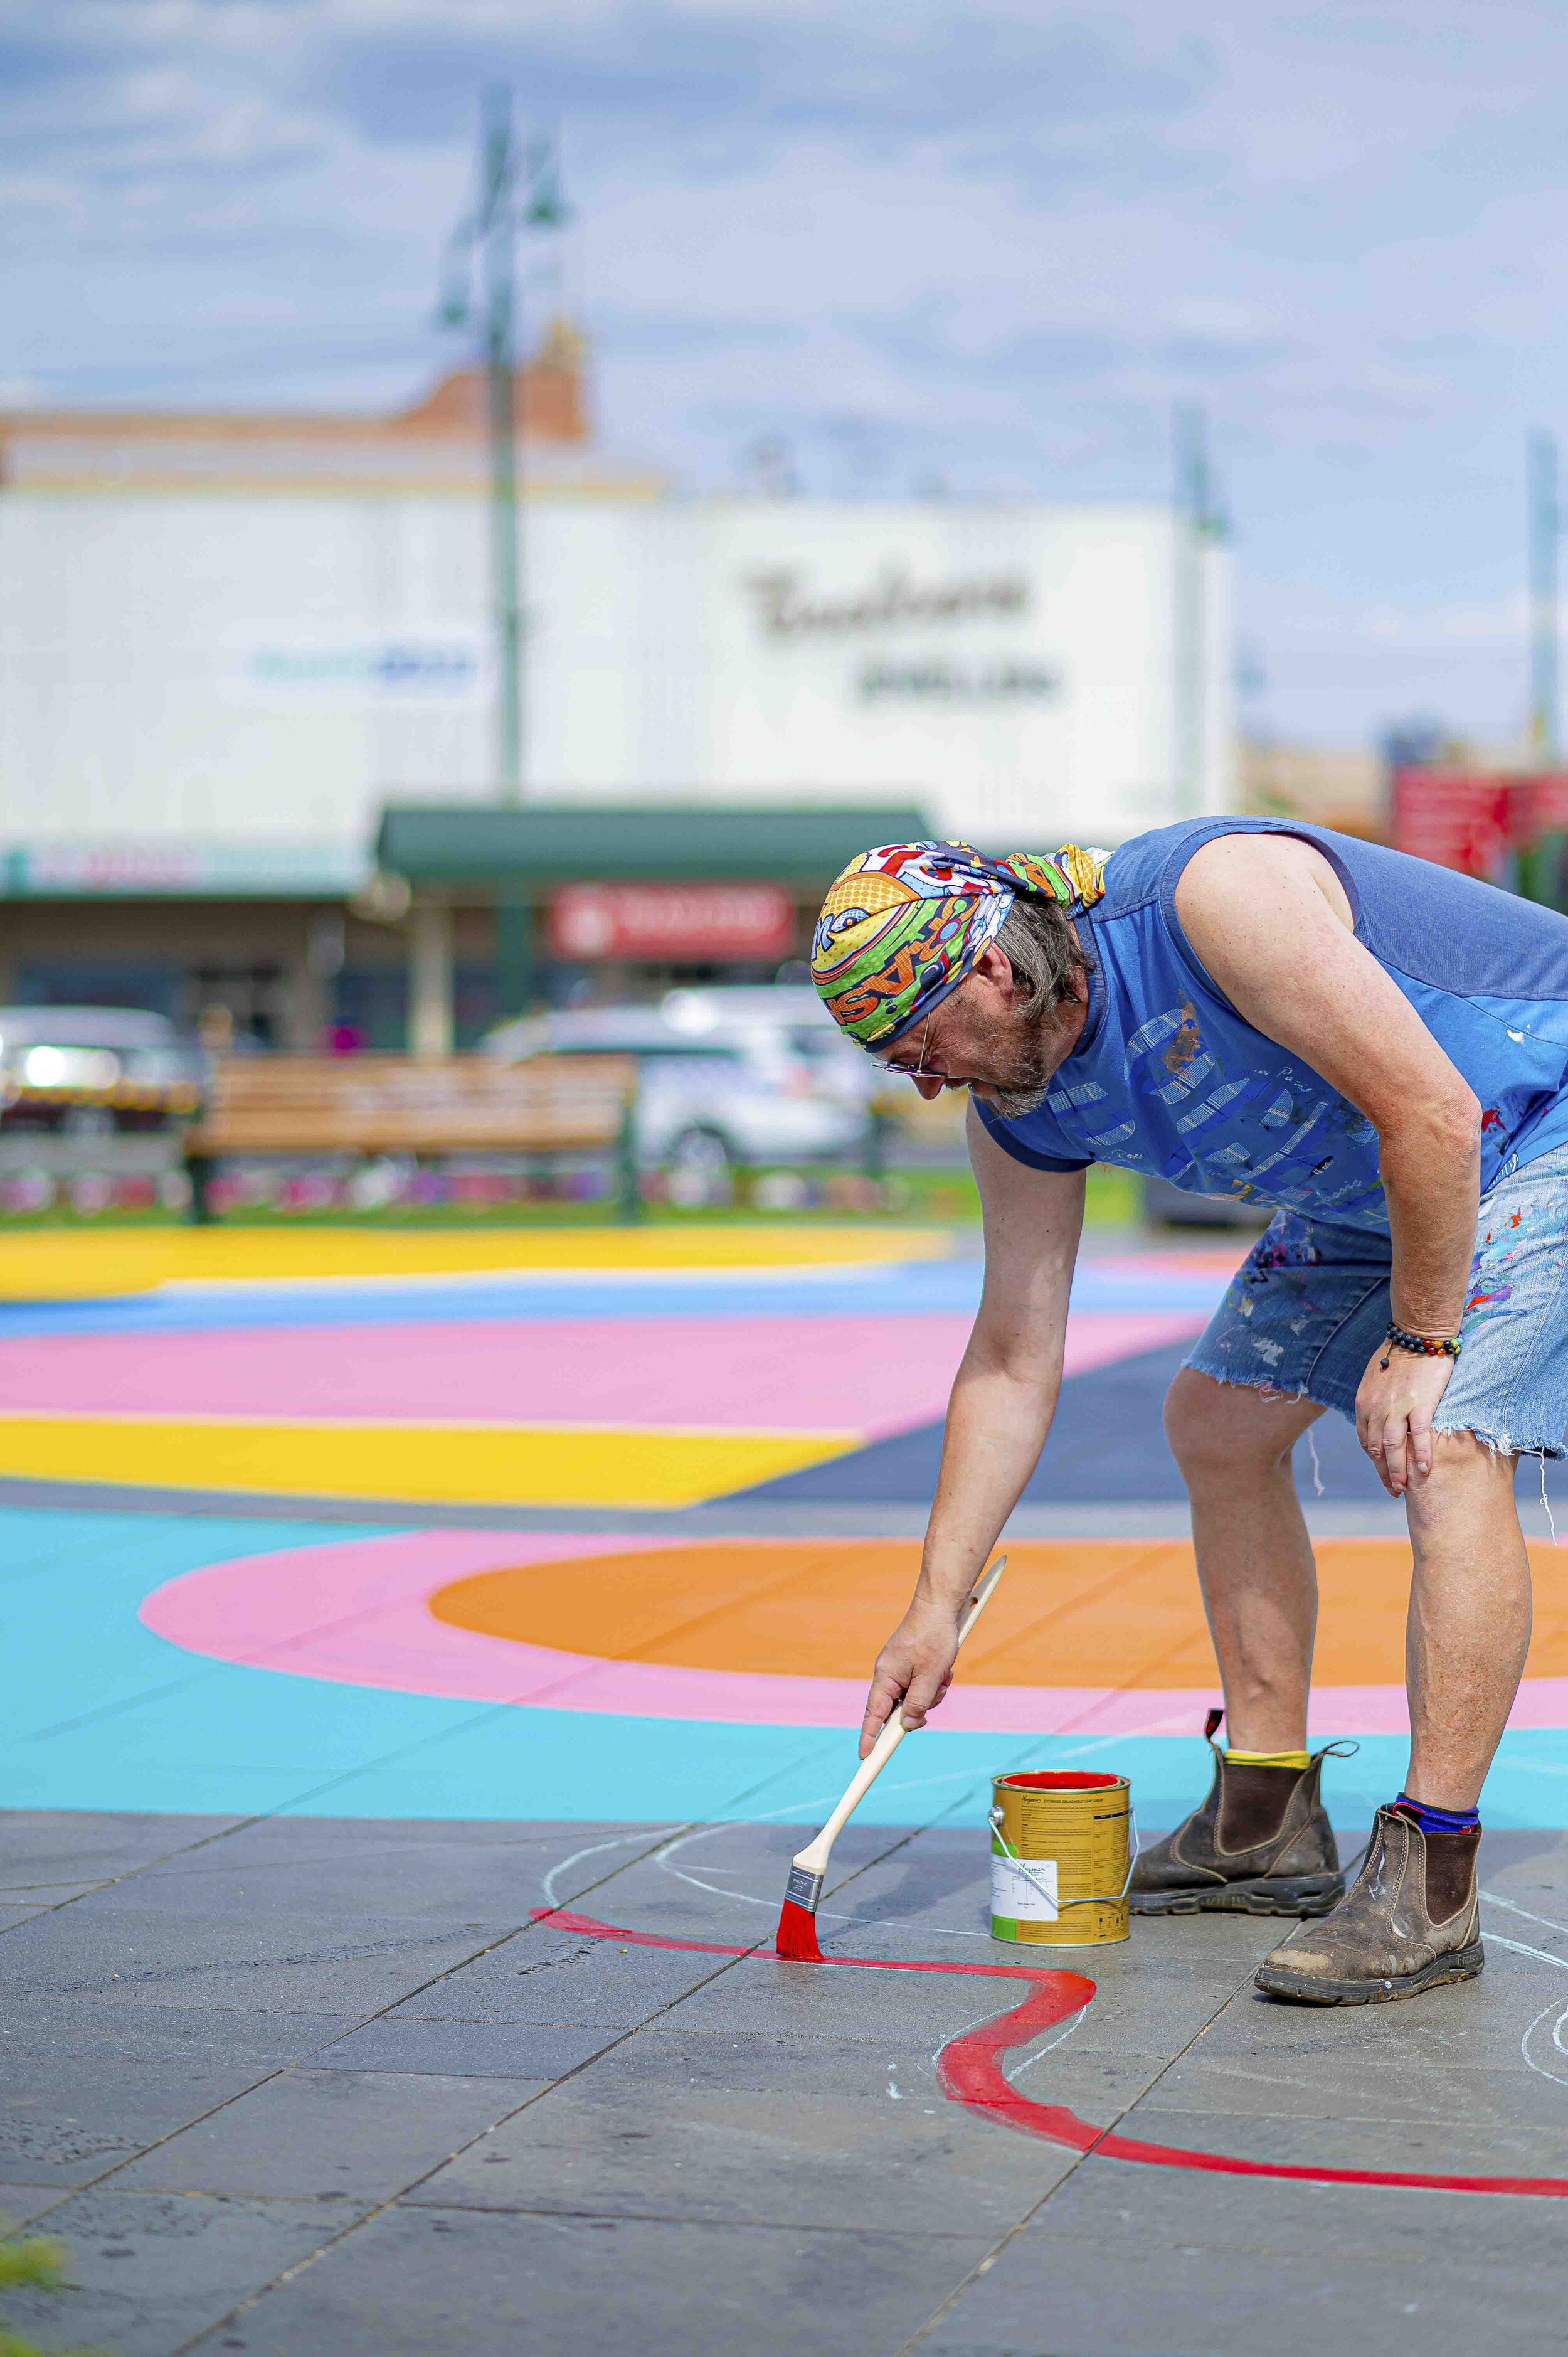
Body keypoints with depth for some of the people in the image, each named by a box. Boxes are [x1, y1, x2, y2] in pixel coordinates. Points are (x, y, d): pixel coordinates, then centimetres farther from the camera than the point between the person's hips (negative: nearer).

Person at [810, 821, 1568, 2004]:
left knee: (1447, 1449, -24)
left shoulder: (1216, 895, -33)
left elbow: (1429, 1110, -31)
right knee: (1219, 1421, 10)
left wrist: (1419, 1341, -22)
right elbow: (1014, 1362, 0)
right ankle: (1269, 1825, 20)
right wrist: (938, 1605, -2)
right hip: (1367, 1183, 9)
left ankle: (1429, 1887, -21)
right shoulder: (1019, 1106, -7)